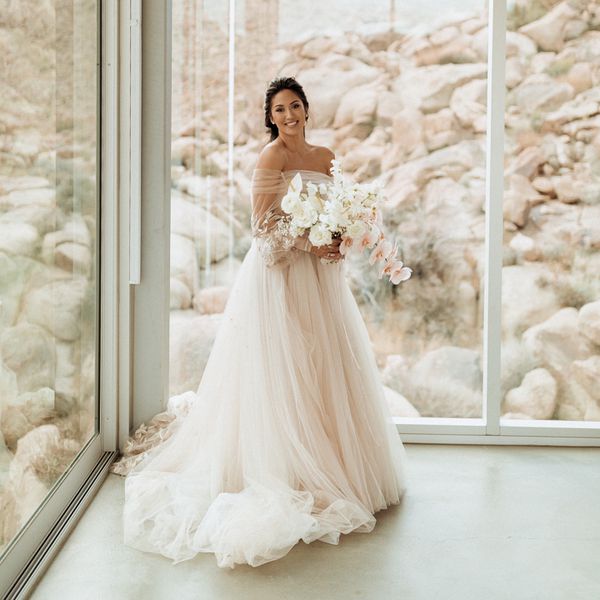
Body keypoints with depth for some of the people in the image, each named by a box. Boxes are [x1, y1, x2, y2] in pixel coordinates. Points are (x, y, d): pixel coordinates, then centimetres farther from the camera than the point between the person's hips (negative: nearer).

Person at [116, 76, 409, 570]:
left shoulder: (326, 157, 13)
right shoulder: (272, 156, -7)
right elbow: (263, 225, -12)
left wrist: (341, 241, -1)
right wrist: (310, 243, -18)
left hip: (320, 277, 7)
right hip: (279, 275, -7)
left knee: (325, 369, 11)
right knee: (283, 371, -4)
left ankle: (335, 469, 23)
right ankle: (283, 474, 5)